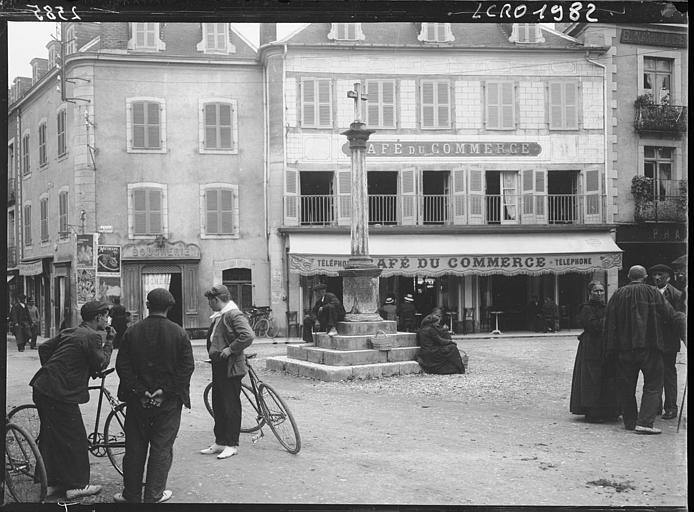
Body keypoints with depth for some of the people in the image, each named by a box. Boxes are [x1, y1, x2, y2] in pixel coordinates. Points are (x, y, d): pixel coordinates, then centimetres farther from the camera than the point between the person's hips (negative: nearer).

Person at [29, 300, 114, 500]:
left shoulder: (69, 332, 16)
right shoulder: (93, 336, -11)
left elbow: (43, 347, 18)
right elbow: (101, 364, -6)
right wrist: (108, 341, 3)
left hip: (42, 388, 9)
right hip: (60, 394, -9)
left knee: (50, 437, 17)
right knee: (75, 439, 2)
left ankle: (49, 482, 26)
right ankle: (77, 485, 10)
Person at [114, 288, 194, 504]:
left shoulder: (132, 332, -2)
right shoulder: (179, 333, -6)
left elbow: (122, 365, -5)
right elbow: (187, 367, -10)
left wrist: (139, 391, -6)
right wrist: (166, 390, -10)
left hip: (138, 400, 2)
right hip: (168, 402, -1)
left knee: (135, 448, 11)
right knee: (162, 448, 7)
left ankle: (132, 494, 18)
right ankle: (153, 495, 8)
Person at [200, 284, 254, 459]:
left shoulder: (234, 315, -15)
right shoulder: (218, 317, 16)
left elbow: (248, 336, -26)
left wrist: (230, 349, -21)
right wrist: (213, 353, 14)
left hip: (230, 367, -10)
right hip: (218, 366, 10)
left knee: (231, 406, -3)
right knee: (218, 405, 13)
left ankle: (232, 445, 4)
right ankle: (220, 442, 21)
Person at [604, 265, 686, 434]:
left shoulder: (618, 295, 4)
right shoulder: (653, 293, -1)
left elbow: (610, 324, 3)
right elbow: (673, 316, -4)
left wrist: (610, 352, 6)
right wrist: (684, 336, 2)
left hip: (624, 348, 3)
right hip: (650, 347, -2)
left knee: (626, 386, 13)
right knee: (653, 385, 2)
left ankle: (630, 421, 18)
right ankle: (644, 422, -11)